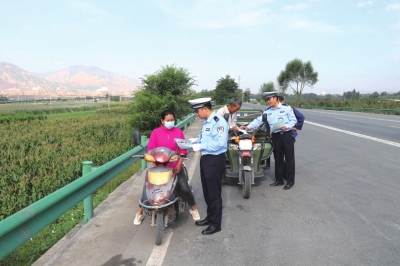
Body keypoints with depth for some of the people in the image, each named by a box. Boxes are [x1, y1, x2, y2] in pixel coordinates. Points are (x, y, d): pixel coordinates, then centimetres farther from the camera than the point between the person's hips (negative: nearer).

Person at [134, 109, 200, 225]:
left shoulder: (179, 132, 1)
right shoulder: (155, 132, -3)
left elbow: (183, 150, 0)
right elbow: (150, 150, -4)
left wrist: (179, 164, -9)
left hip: (175, 166, 0)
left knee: (185, 188, -5)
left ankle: (193, 209, 20)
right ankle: (140, 212, 18)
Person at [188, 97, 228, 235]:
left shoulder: (219, 122, -19)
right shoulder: (206, 121, 11)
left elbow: (220, 143, -27)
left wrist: (201, 146, -25)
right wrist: (195, 140, 5)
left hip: (215, 160, -10)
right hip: (205, 158, 10)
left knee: (214, 193, 1)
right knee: (207, 191, 20)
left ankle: (216, 224, 15)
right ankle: (210, 217, 37)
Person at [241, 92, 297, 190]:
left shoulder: (286, 108, -3)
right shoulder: (267, 111, 8)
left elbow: (293, 120, -3)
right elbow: (258, 120, 1)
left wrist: (286, 126, -19)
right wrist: (248, 127, -11)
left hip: (286, 135, -4)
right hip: (275, 136, 4)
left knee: (289, 159, 2)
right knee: (278, 159, 12)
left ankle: (290, 181, 11)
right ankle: (279, 180, 24)